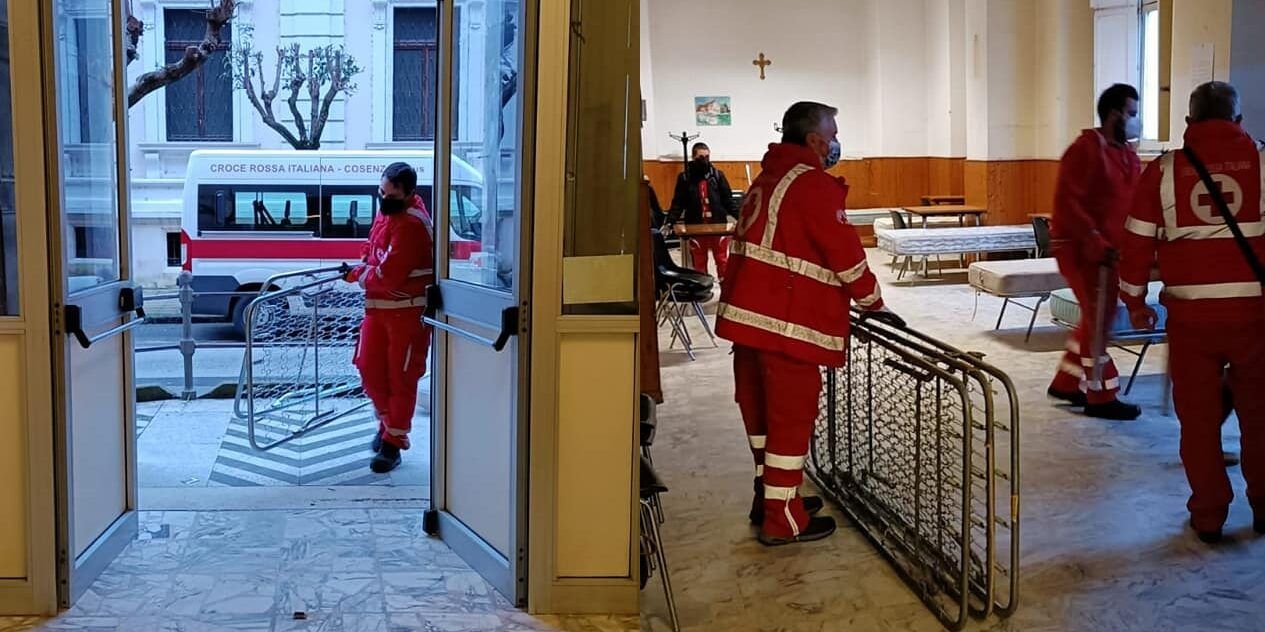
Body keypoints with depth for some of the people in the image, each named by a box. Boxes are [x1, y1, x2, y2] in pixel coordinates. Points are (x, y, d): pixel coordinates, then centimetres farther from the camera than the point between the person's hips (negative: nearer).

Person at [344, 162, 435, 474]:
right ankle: (387, 423, 32)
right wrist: (366, 265, 7)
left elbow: (389, 274, -24)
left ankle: (393, 443, 7)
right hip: (378, 307, 9)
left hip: (408, 311, -9)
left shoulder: (411, 224, -21)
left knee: (401, 378, 0)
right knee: (369, 368, 11)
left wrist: (358, 274, -7)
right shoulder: (386, 212, 9)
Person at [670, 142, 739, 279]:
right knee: (699, 263, 8)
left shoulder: (717, 175, 4)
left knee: (723, 261, 3)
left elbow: (728, 200, 5)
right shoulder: (684, 178, 3)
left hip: (718, 225, 0)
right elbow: (678, 203, 2)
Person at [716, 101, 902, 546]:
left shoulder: (768, 179, 19)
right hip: (785, 323, -10)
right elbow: (844, 251, -13)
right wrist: (874, 304, -1)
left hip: (747, 312, 10)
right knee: (792, 413, -2)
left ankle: (769, 497, 29)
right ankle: (782, 520, 3)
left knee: (762, 409, 17)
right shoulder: (812, 184, -11)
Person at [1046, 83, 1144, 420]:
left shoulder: (1128, 156, 12)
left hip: (1110, 249, 9)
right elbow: (1067, 203, -21)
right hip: (1080, 248, -9)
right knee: (1098, 319, -4)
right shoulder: (1085, 150, -15)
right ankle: (1101, 397, 5)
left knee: (1096, 318, 15)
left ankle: (1066, 383, 28)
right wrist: (1094, 241, -25)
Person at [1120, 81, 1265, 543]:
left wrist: (1135, 301, 13)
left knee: (1198, 416, 10)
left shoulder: (1163, 171, 1)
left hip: (1190, 313, 0)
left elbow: (1137, 242, 2)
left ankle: (1208, 516, 15)